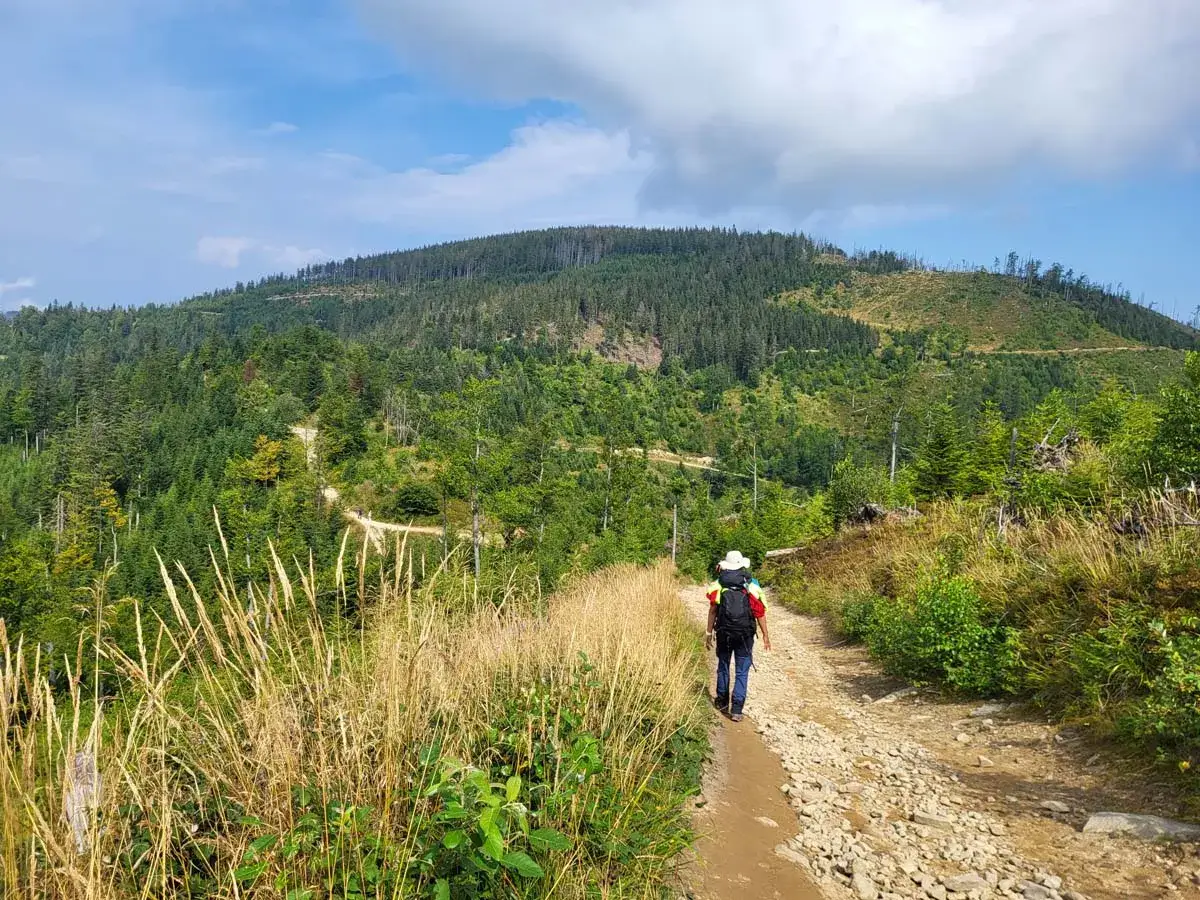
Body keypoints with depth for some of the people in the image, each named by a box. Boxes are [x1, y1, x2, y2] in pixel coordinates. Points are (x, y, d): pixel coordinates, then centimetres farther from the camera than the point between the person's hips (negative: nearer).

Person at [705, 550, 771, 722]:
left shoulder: (718, 585, -2)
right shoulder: (752, 586, -4)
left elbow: (713, 611, -2)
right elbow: (760, 613, -4)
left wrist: (708, 633, 6)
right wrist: (765, 635, 3)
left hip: (724, 633, 1)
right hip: (745, 635, -1)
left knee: (723, 666, 20)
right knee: (742, 672, 5)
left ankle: (722, 701, 32)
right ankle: (736, 709, -1)